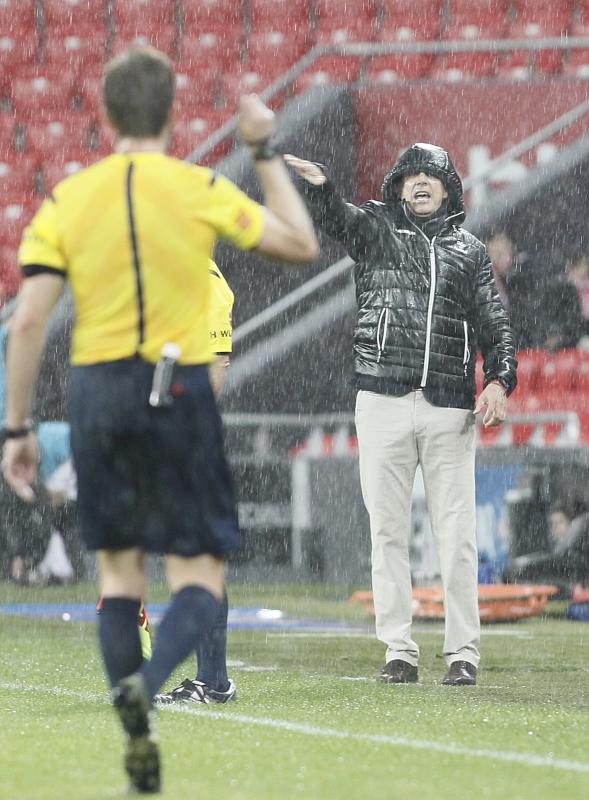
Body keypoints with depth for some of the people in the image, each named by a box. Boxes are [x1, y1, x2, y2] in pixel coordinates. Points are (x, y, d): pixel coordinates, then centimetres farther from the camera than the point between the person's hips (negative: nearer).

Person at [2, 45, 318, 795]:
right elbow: (301, 244, 7)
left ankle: (137, 734, 9)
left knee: (119, 571, 14)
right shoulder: (201, 190, -4)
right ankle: (146, 683, -26)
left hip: (96, 392, 2)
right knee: (199, 578, 2)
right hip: (180, 393, -2)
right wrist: (267, 153, 14)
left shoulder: (66, 201, 1)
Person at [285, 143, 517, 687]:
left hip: (450, 407, 0)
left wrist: (499, 379, -8)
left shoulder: (470, 252, 14)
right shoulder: (376, 228, 10)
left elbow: (495, 326, 11)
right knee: (388, 530, 0)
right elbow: (335, 216, -10)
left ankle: (464, 652, 4)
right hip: (383, 401, 0)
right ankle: (399, 651, 4)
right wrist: (317, 184, -34)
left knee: (456, 534, -1)